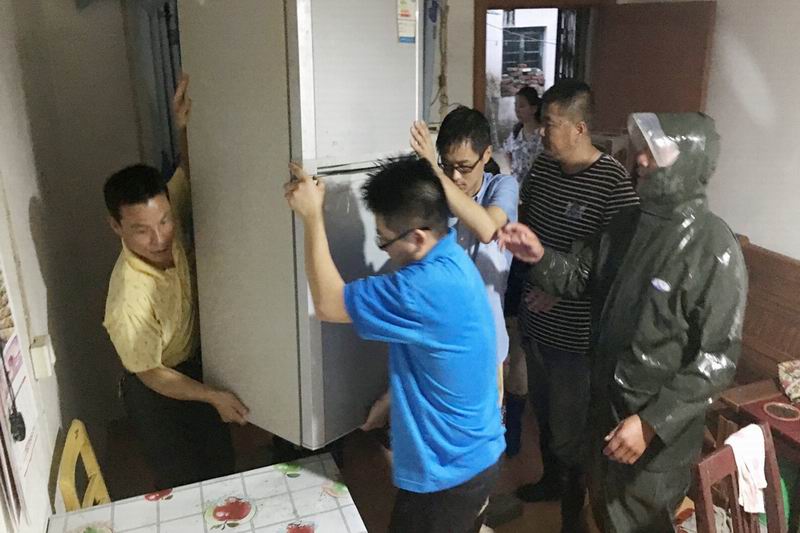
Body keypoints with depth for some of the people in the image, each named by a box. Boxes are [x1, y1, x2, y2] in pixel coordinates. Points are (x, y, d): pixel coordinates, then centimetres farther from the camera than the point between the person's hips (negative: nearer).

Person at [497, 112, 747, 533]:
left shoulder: (713, 248, -22)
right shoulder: (628, 222, 0)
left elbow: (718, 358, -22)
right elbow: (581, 275, 7)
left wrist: (652, 422, -25)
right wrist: (539, 257, -14)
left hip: (660, 427, -6)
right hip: (605, 403, 6)